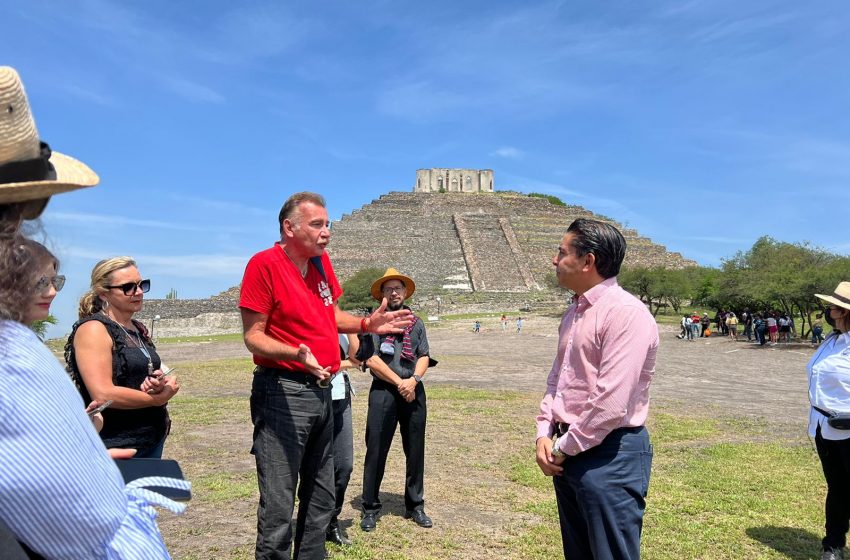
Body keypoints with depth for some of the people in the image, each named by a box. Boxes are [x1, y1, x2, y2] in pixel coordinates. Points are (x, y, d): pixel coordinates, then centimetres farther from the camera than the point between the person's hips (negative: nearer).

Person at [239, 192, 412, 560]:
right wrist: (297, 353, -32)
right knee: (278, 506, -1)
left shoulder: (321, 261, 8)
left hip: (321, 390, 8)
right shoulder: (265, 264, -14)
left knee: (321, 499, 19)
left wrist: (366, 324, 3)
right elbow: (253, 336, -15)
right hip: (282, 392, -8)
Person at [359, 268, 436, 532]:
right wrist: (399, 382, -12)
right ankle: (370, 508, 15)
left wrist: (413, 379, -11)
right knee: (376, 451, 0)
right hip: (383, 391, -4)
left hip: (414, 391, 4)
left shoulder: (416, 323, 14)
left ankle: (415, 506, 24)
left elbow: (424, 357, 7)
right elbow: (371, 360, -8)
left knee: (415, 451, 10)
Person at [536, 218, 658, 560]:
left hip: (609, 456, -9)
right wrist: (545, 434, 3)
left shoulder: (626, 313, -20)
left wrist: (564, 447, -13)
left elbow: (610, 404, -25)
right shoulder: (574, 311, 10)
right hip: (567, 453, 9)